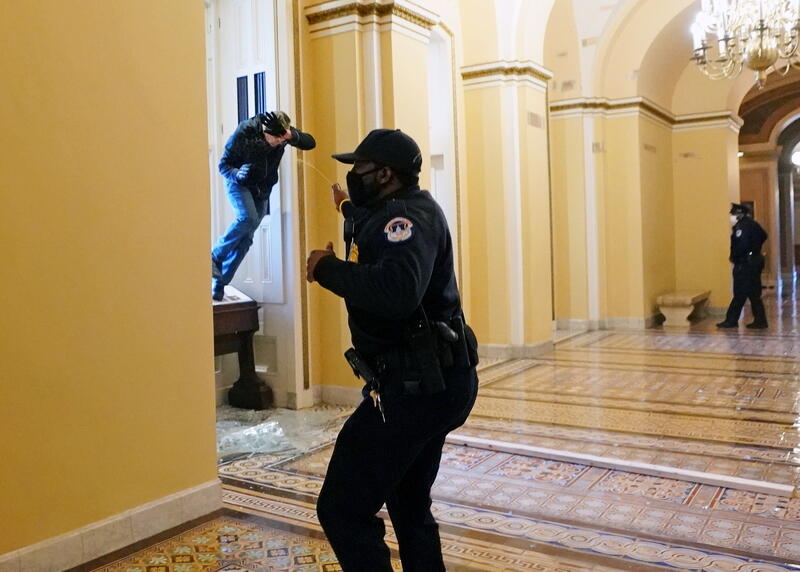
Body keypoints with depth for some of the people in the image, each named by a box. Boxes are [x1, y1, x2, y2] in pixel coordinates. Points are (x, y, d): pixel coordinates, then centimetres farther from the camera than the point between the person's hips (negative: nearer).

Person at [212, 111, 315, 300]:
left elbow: (310, 143, -16)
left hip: (262, 189, 4)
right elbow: (223, 164, -18)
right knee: (247, 218, -31)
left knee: (246, 238, -2)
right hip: (239, 183, -4)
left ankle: (219, 282, 6)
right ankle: (215, 257, -13)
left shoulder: (283, 133, -14)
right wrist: (237, 174, -39)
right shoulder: (244, 132, -25)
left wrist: (292, 136, -34)